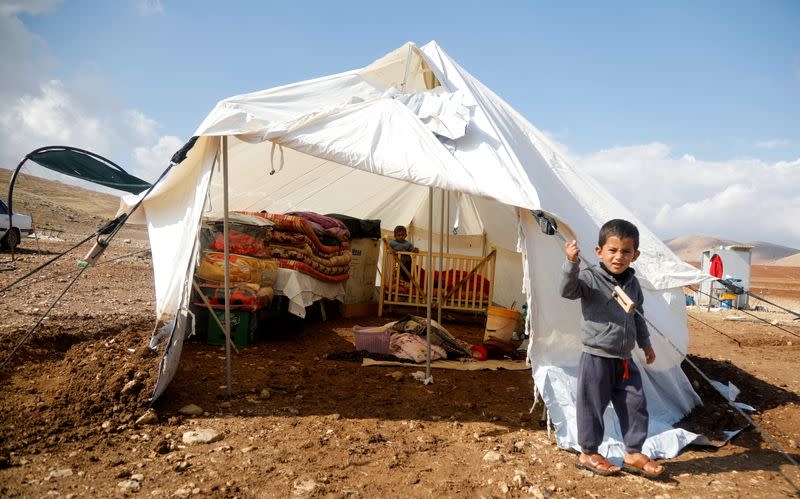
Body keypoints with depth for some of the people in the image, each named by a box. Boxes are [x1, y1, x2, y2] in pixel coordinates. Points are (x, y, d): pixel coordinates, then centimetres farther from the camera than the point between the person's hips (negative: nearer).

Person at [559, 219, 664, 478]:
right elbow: (568, 290, -32)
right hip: (596, 358, -6)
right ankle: (587, 454, 22)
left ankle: (633, 454, 27)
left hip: (624, 360, 6)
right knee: (592, 407, 4)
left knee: (636, 406, 11)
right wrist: (572, 263, -47)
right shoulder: (591, 278, -13)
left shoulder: (632, 283, 8)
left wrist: (645, 343, 25)